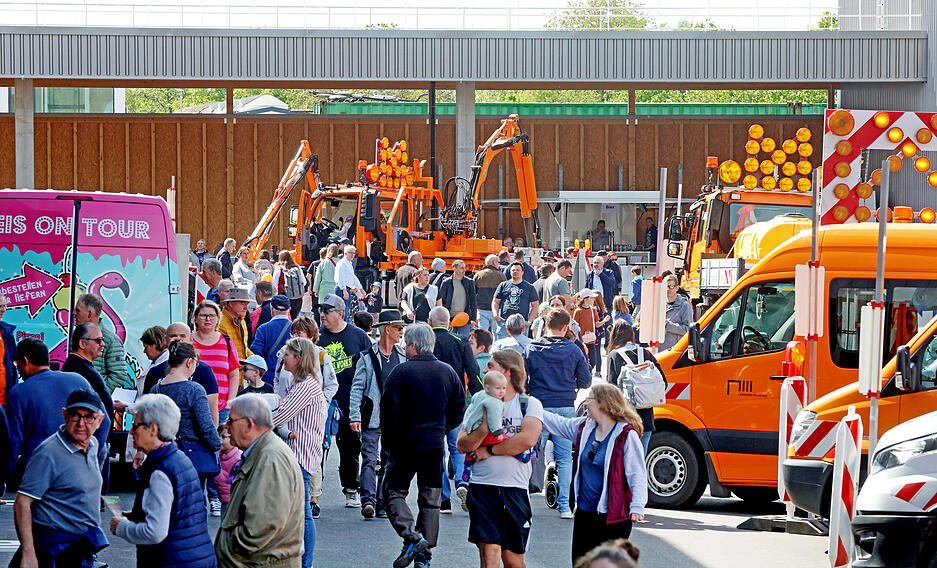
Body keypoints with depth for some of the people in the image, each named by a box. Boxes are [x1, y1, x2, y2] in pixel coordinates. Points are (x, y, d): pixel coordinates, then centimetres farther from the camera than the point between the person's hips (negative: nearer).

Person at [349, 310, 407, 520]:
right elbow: (357, 388, -5)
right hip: (373, 417, -4)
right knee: (369, 459, -10)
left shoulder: (403, 356, 10)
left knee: (390, 461, 6)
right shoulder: (368, 357, -5)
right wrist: (355, 416, -12)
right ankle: (368, 500, -16)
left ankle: (383, 504, 10)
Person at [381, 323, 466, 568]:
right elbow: (458, 410, 8)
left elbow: (388, 410, -10)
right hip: (435, 446, 4)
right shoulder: (448, 372, 3)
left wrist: (388, 442, 4)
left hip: (405, 444, -4)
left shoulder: (401, 371, -11)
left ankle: (412, 536, -14)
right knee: (431, 501, 10)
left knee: (395, 493, 8)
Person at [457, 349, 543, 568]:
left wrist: (489, 450, -7)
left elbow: (527, 440, -13)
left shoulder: (529, 404, 4)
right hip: (481, 487, 1)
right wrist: (486, 427, -16)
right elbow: (462, 445, 1)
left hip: (515, 488, -1)